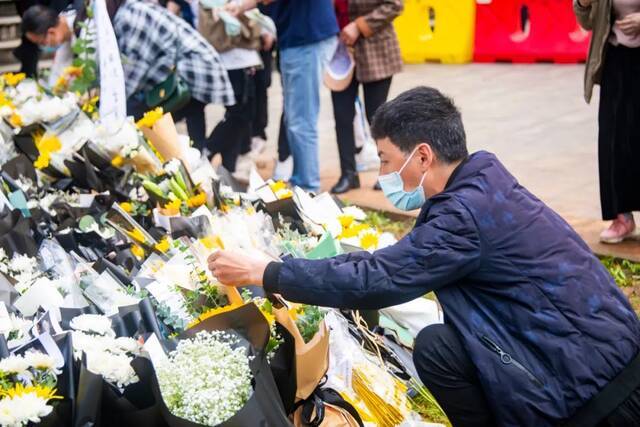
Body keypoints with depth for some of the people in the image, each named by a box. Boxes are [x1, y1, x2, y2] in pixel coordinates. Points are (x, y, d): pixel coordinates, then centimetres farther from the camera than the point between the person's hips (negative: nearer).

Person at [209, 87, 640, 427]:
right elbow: (400, 261, 16)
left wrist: (264, 272, -11)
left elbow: (374, 281, -20)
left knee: (436, 347, -12)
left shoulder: (468, 212, -20)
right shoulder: (481, 183, 8)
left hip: (593, 386, -9)